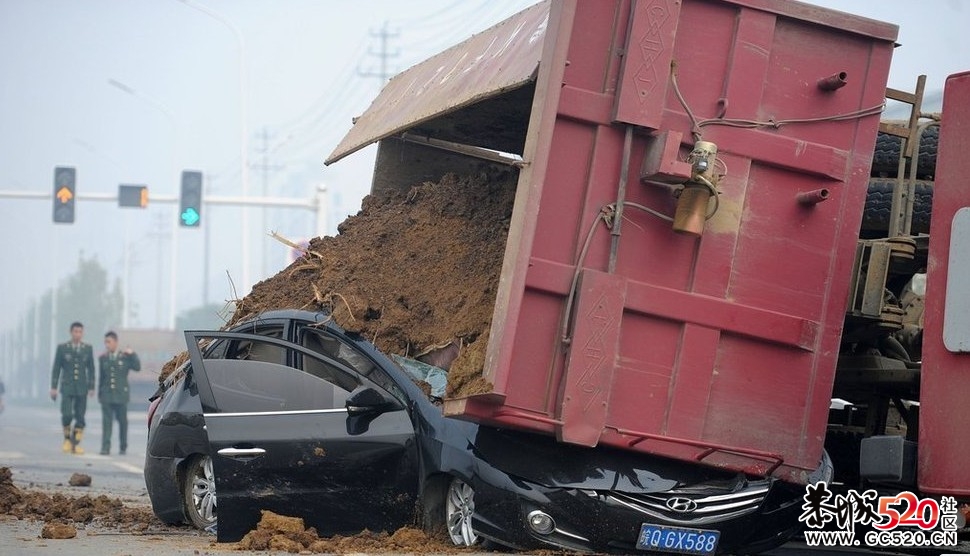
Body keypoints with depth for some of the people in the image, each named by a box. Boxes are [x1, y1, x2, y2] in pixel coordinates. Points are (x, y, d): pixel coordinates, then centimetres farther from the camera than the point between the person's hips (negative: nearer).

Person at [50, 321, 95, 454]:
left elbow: (91, 369, 8)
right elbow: (56, 368, 2)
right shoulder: (62, 348, 1)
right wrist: (53, 387, -2)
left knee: (80, 417, -1)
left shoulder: (88, 348, 5)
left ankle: (76, 444, 7)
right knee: (67, 415, -13)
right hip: (67, 388, -2)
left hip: (82, 388, 2)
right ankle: (67, 438, 10)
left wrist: (91, 387, 3)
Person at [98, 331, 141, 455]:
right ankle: (105, 447, -10)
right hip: (107, 395, 1)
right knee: (106, 421, -7)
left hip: (121, 395, -1)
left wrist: (132, 354, -15)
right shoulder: (103, 358, 8)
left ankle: (123, 447, 17)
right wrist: (100, 393, 9)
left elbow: (137, 367, -6)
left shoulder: (125, 357, 3)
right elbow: (101, 377, 11)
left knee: (122, 421, 6)